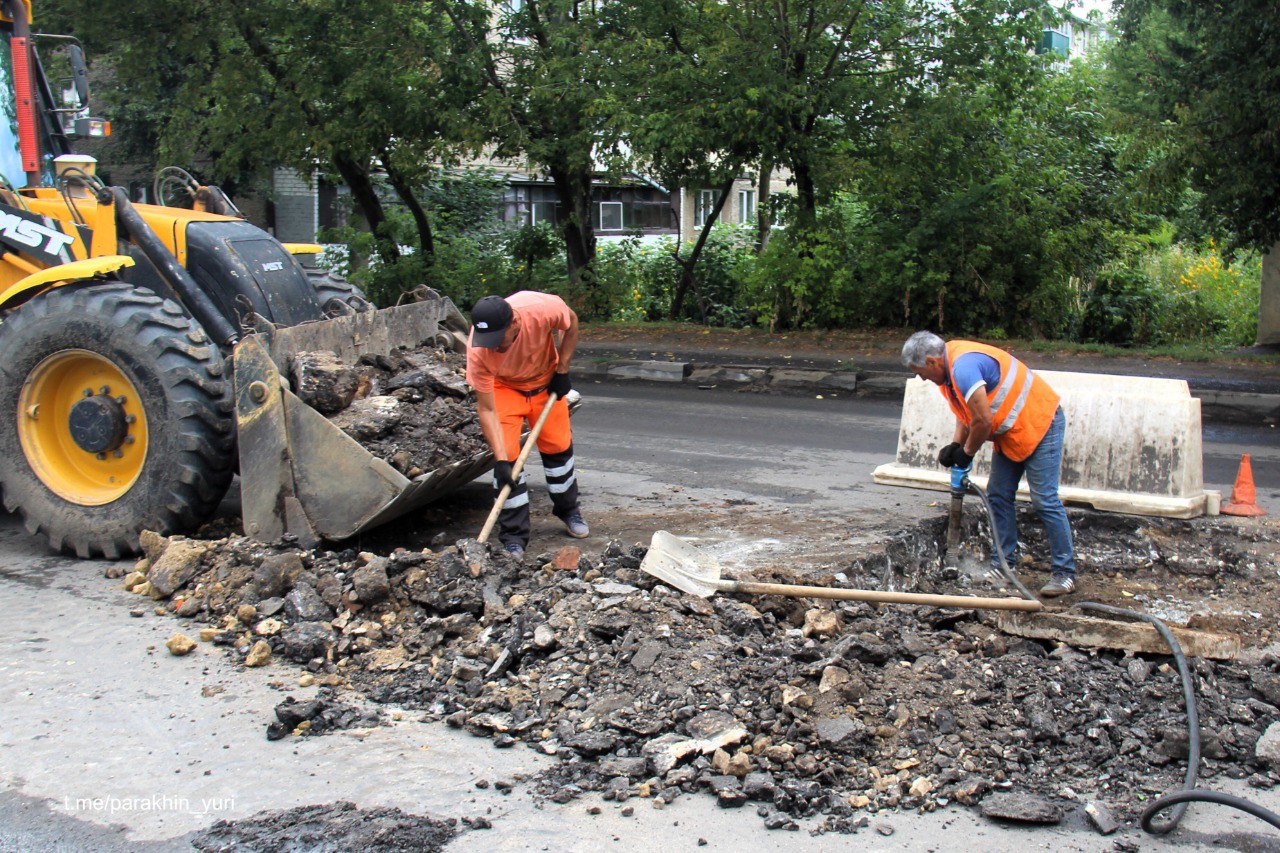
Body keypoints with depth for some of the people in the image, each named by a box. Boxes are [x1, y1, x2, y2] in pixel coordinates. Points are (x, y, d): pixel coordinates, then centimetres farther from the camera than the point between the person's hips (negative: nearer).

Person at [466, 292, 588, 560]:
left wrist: (562, 370, -11)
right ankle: (513, 537, -3)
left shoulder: (542, 309, -38)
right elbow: (486, 409, -28)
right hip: (503, 387, -1)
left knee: (558, 446, 7)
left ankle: (569, 510, 32)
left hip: (546, 380, 2)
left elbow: (571, 323, -12)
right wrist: (501, 460, -33)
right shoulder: (477, 351, -36)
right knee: (507, 455, -12)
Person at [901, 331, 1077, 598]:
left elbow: (983, 420, -28)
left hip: (1040, 424, -11)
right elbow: (966, 412, 13)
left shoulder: (964, 367, -28)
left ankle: (1065, 573, -4)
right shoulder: (950, 366, 5)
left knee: (1044, 500, -10)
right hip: (1010, 433, 11)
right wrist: (954, 446, -3)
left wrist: (966, 454, -13)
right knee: (998, 496, 9)